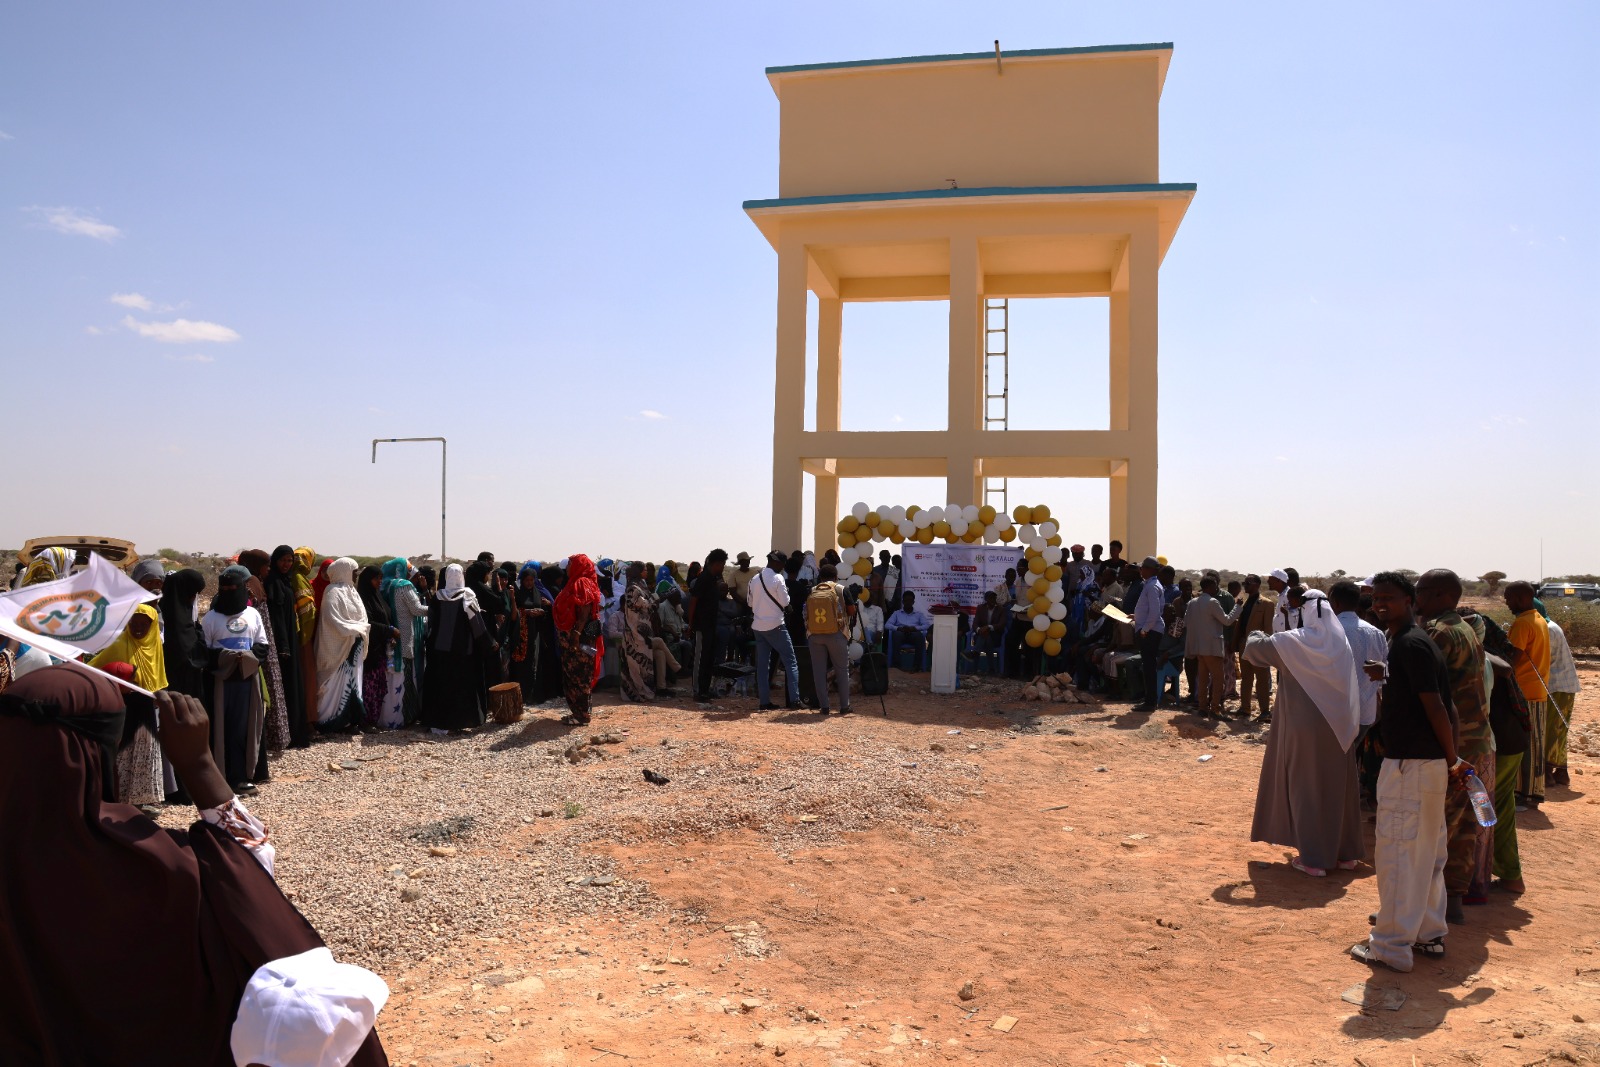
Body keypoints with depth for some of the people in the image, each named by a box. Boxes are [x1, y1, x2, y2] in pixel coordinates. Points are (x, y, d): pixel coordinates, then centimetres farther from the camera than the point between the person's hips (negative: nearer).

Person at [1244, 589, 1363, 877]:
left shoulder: (1292, 641, -12)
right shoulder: (1341, 641, 0)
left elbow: (1253, 648, -3)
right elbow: (1349, 684, 9)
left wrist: (1256, 637, 18)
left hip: (1305, 726, -4)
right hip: (1339, 724, 4)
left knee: (1307, 787, 4)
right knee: (1338, 786, 15)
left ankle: (1313, 858, 7)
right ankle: (1345, 852, 26)